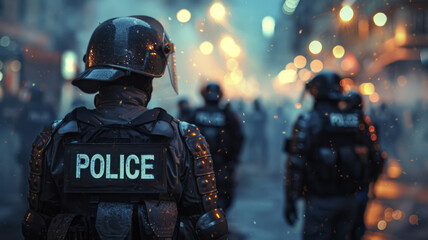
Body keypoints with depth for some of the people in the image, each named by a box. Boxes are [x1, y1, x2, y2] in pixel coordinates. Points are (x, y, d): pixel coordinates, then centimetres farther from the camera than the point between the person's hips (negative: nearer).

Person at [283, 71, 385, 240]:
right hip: (349, 200, 5)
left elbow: (296, 163, -13)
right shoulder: (358, 121, 6)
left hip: (320, 200, -5)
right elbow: (376, 161, 7)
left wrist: (290, 200, -8)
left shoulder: (308, 120, -7)